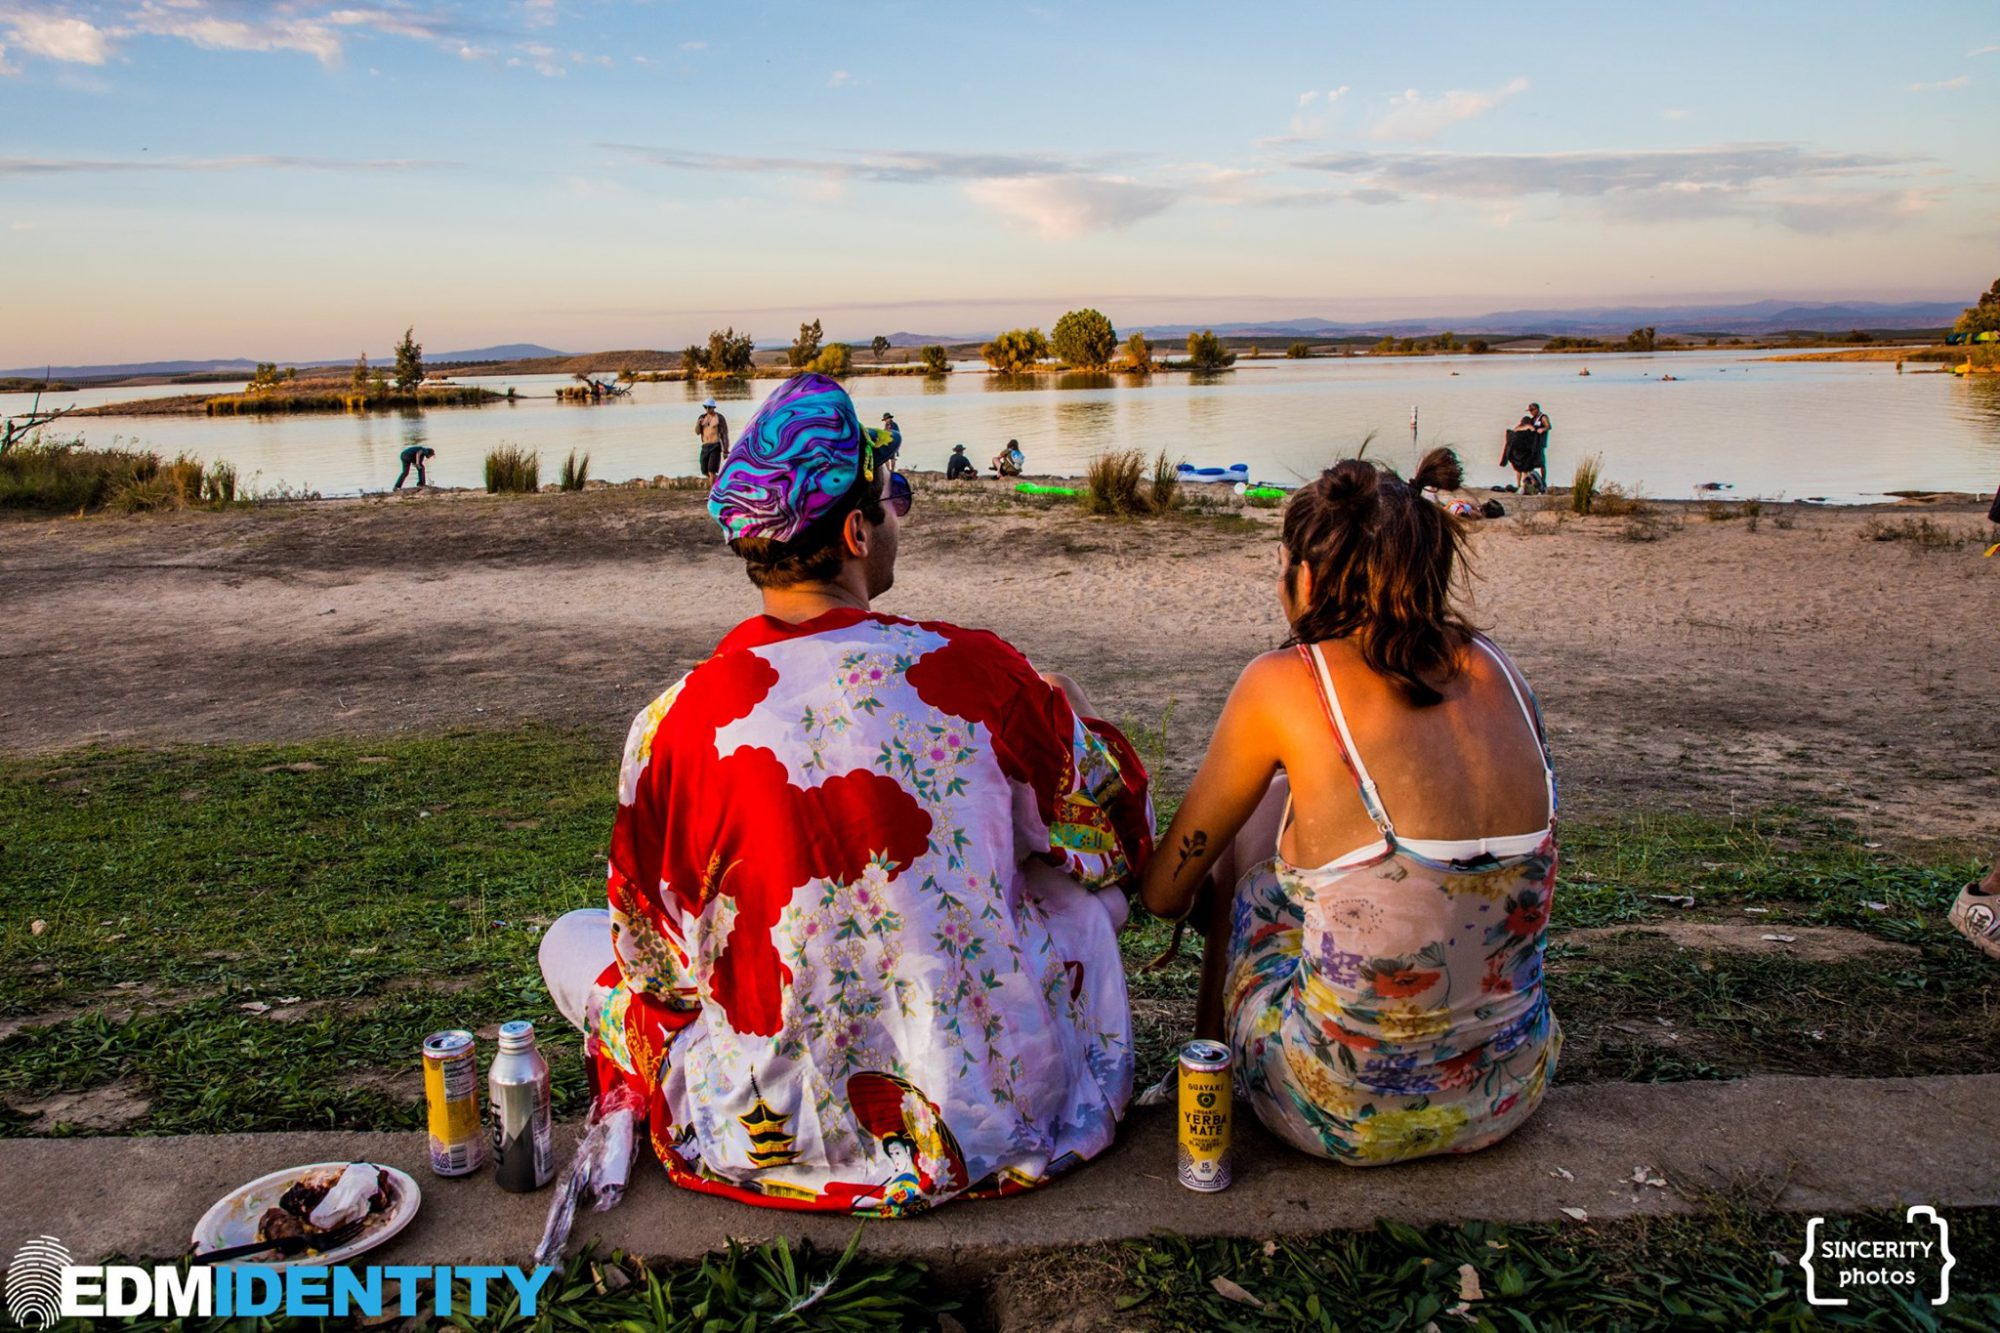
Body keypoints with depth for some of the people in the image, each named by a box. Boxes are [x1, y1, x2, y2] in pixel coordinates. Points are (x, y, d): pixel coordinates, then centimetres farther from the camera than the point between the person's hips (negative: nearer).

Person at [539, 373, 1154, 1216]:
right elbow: (1118, 838, 5)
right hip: (1005, 1119, 1)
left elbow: (659, 965, -1)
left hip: (784, 1139, 0)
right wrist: (1071, 715, 23)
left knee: (573, 939, 20)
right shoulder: (977, 671, -13)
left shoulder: (675, 723, -14)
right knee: (1085, 879, 26)